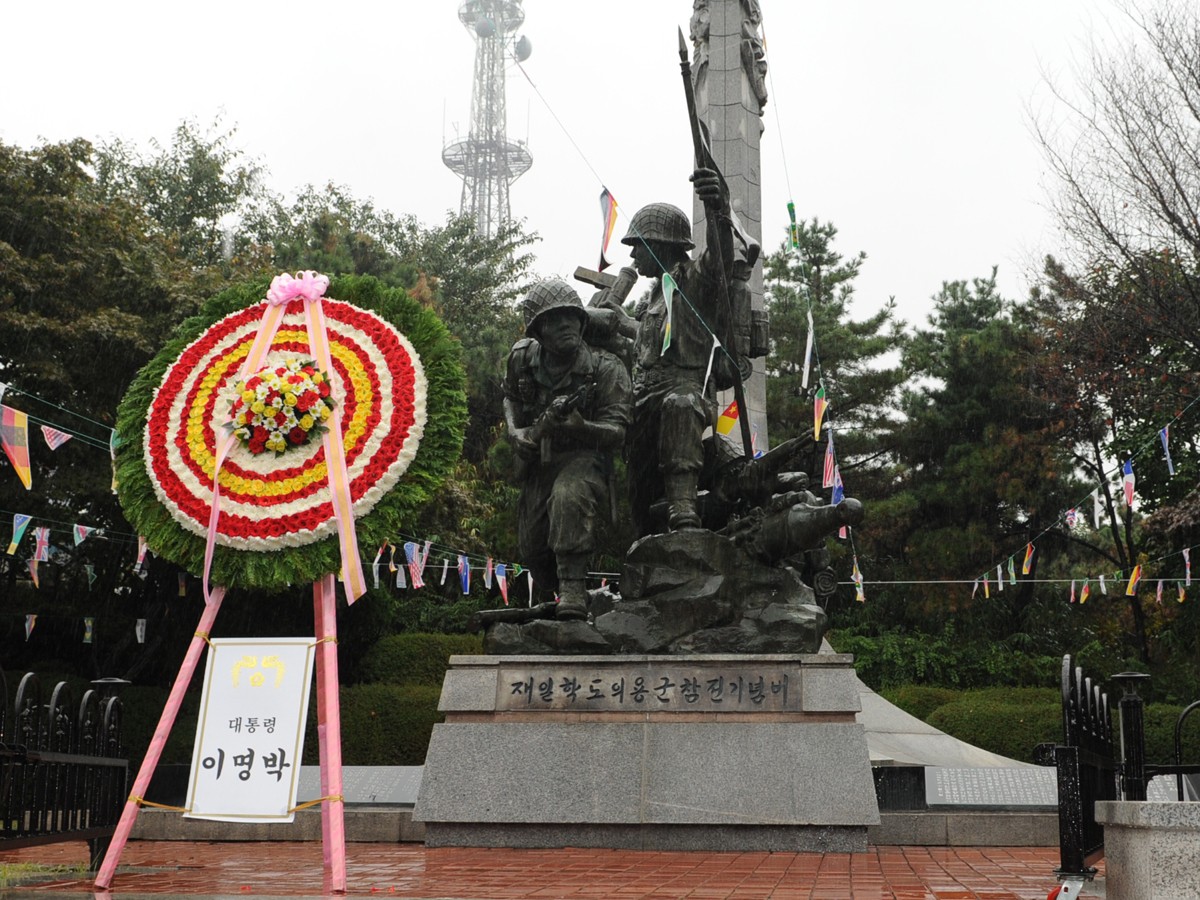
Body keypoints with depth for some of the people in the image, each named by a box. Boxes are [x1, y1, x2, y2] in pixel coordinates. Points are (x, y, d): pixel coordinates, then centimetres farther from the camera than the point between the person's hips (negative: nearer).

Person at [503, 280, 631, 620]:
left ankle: (573, 586, -37)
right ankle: (556, 592, 39)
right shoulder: (523, 357, -1)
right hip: (537, 462, 5)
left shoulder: (606, 368, -13)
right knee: (532, 550, 7)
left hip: (583, 457, -5)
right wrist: (514, 431, 1)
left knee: (569, 495, -40)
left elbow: (616, 432, -17)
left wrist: (579, 427, -37)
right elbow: (510, 396, 21)